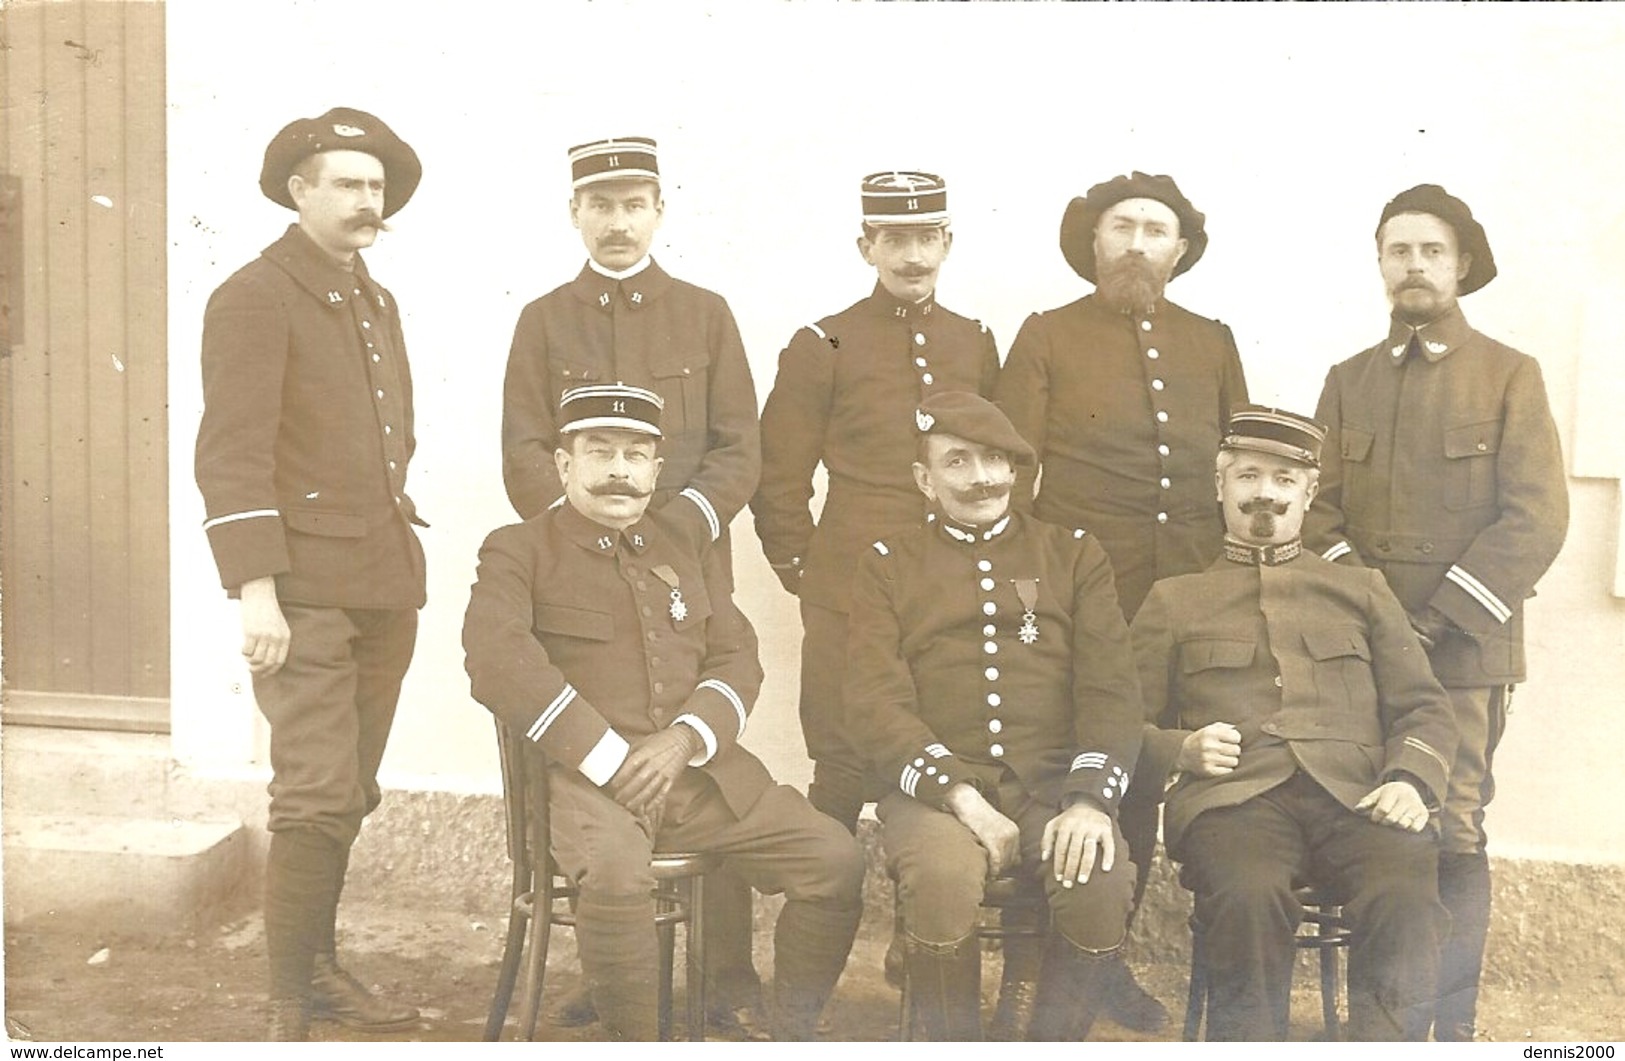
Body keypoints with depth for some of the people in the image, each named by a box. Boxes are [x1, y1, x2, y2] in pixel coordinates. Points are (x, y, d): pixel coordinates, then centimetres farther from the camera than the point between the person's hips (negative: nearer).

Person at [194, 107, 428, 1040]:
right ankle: (291, 1009, 5)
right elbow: (232, 456, -14)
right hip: (307, 595, -7)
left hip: (386, 592, 7)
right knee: (316, 798, -8)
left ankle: (319, 964, 26)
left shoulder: (378, 304, 17)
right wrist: (256, 591, -20)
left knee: (351, 795, 12)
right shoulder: (255, 299, -7)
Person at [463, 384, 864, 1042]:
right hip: (589, 776, -4)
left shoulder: (690, 550, 19)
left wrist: (683, 741, -10)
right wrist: (608, 759, -17)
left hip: (703, 769, 5)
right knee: (616, 875, -36)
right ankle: (632, 1042, -11)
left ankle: (793, 1034, 7)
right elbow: (498, 661, -12)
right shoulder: (518, 551, 5)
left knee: (836, 860, -12)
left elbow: (738, 660, 11)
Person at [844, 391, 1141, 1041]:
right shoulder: (889, 565, 11)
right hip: (938, 787, -1)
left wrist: (1090, 798, -14)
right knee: (943, 878, -33)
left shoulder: (1074, 555, 15)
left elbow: (1111, 689, 4)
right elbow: (878, 702, -1)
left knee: (1104, 882, -29)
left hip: (1054, 783, 1)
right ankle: (953, 1044, -8)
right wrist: (960, 796, -17)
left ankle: (1055, 1041, -4)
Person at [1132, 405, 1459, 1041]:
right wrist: (1181, 749, -6)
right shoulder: (1172, 601, 21)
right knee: (1249, 897, -36)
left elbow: (1424, 707, 19)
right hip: (1234, 797, -1)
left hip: (1356, 796, 2)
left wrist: (1411, 779, -3)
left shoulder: (1361, 590, 26)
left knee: (1407, 899, -32)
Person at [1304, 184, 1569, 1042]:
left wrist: (1440, 617, -12)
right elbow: (1319, 505, 10)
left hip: (1466, 647, -3)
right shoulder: (1348, 381, 15)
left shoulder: (1511, 376, 5)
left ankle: (1452, 1023, 8)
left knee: (1454, 835, -4)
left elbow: (1537, 519, -4)